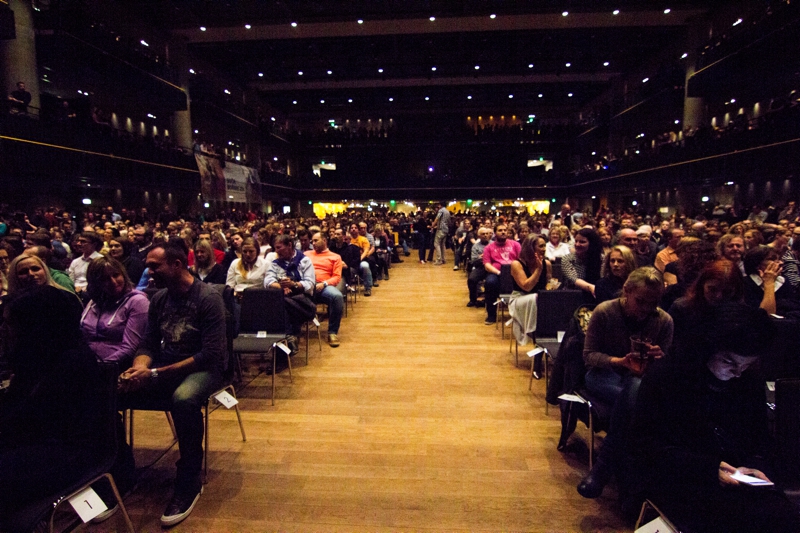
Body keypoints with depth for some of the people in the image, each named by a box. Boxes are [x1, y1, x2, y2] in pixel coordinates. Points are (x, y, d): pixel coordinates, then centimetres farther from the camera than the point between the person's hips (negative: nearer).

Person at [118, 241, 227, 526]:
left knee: (183, 399, -38)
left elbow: (211, 355, -20)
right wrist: (140, 366, -14)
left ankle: (189, 483, -16)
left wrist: (156, 374, -22)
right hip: (163, 367, 6)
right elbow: (148, 343, 10)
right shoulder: (158, 299, 7)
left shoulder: (208, 298, -14)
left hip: (202, 368, -6)